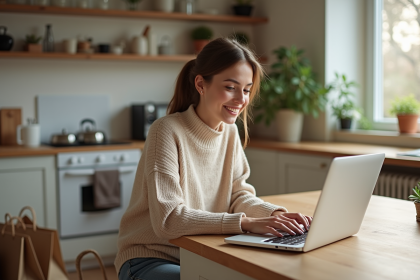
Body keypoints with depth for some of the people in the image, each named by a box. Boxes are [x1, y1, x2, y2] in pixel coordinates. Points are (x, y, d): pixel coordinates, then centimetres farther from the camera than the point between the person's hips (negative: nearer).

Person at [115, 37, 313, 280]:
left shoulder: (230, 132, 3)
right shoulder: (167, 131, -19)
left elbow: (238, 195, 3)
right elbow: (168, 219, -26)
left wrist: (276, 214, -17)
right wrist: (245, 222, -32)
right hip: (151, 259, -6)